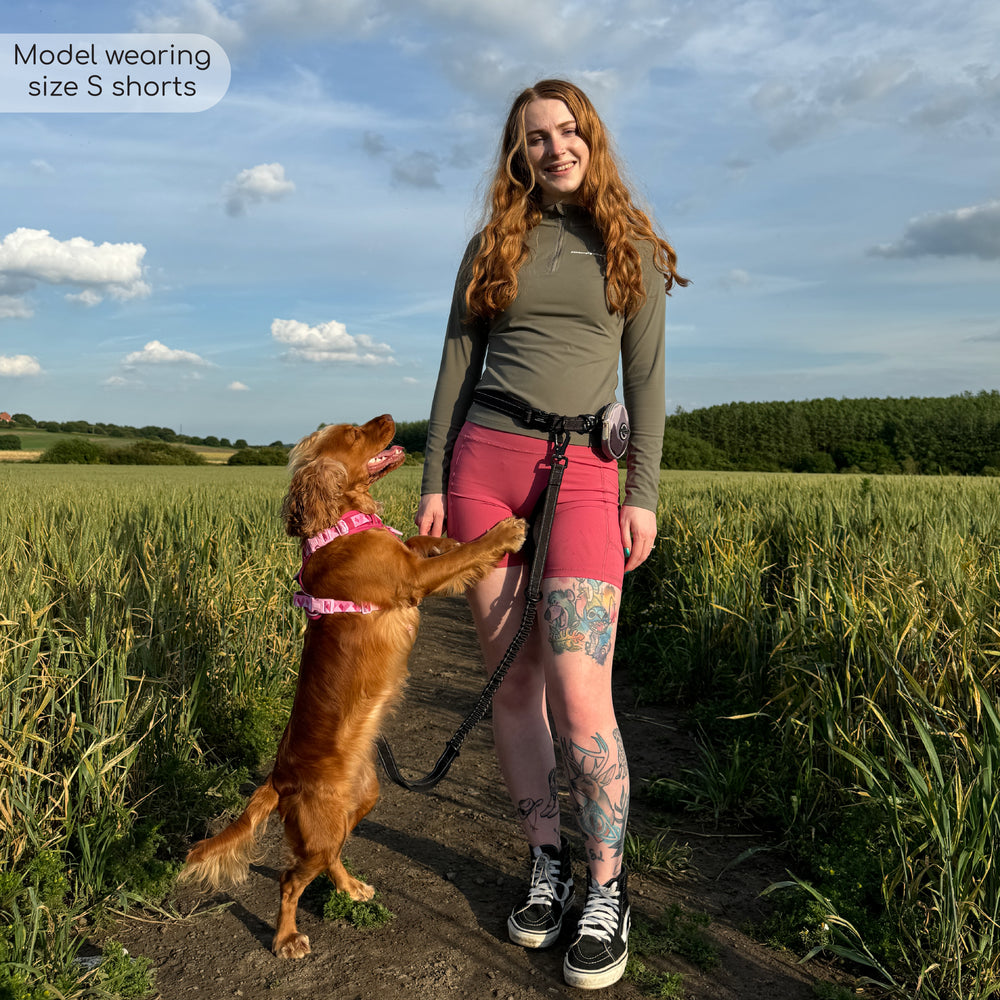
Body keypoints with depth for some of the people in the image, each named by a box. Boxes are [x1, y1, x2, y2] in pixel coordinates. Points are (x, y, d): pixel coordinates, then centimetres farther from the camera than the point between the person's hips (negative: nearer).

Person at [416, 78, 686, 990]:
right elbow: (456, 367, 11)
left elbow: (645, 380, 6)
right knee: (513, 676, 4)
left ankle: (607, 889, 7)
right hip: (484, 463, 2)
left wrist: (644, 494, -3)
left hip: (583, 475, -2)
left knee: (579, 694, -12)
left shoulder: (634, 249, 11)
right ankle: (547, 860, 21)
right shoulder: (493, 246, 14)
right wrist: (433, 484, 5)